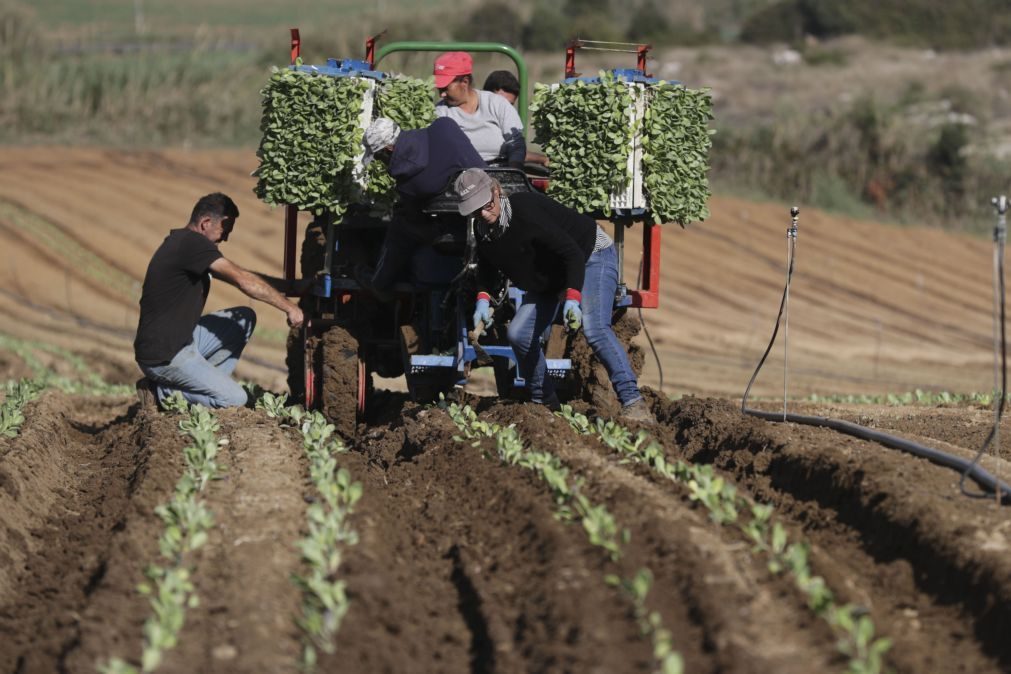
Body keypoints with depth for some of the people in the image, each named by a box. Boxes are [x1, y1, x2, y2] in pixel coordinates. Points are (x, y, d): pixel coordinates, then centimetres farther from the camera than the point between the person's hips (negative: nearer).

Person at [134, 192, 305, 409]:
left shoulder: (186, 243, 13)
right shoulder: (190, 243, -18)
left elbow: (240, 277, 18)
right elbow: (243, 281, -20)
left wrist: (291, 286, 11)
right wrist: (289, 307, -13)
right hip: (163, 356, -10)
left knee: (244, 319, 12)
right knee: (234, 399, -13)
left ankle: (202, 382, 8)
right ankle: (161, 390, -3)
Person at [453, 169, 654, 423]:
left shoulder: (526, 210, -33)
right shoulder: (483, 230, -9)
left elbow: (572, 252, -35)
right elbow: (485, 265, 12)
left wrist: (572, 297, -45)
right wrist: (483, 298, -6)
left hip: (592, 256, -8)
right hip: (551, 278, 8)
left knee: (594, 329, -30)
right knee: (518, 334, -2)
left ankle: (633, 403, -33)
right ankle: (544, 402, 14)